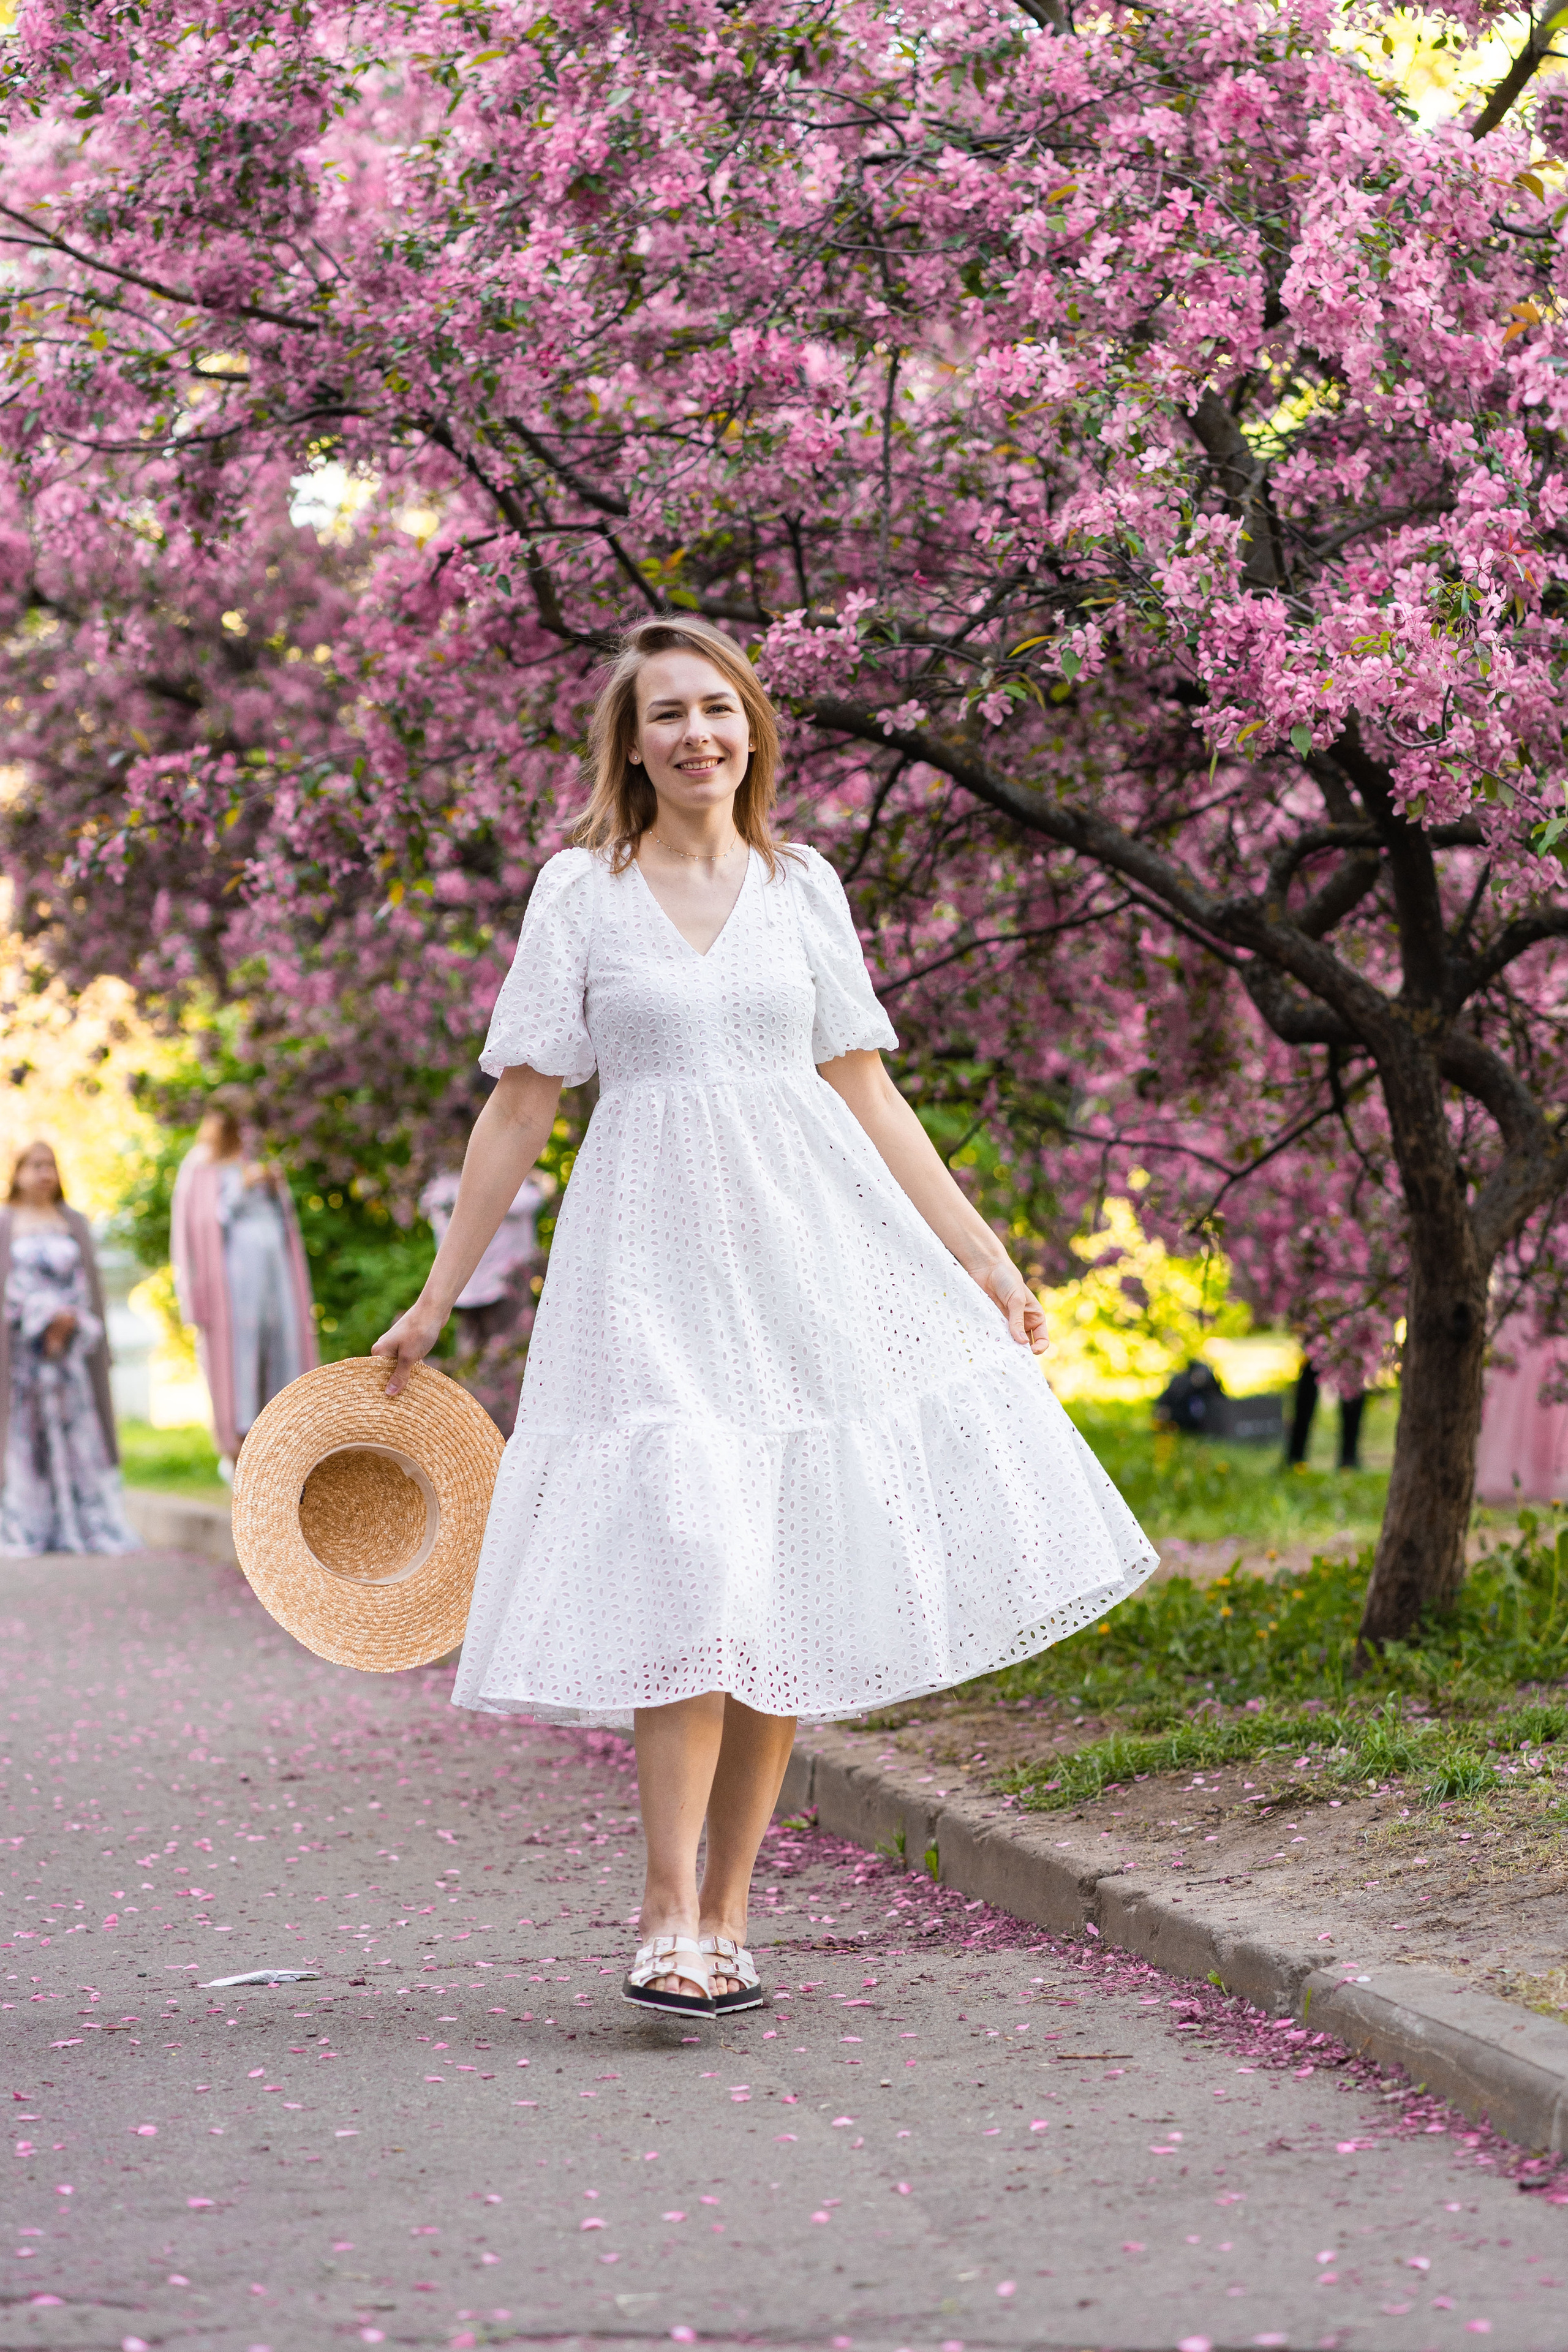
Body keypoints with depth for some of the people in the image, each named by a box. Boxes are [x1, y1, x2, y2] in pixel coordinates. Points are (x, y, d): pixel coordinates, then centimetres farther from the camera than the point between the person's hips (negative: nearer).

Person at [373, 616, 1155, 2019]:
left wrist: (981, 1252, 11)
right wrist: (438, 1297, 4)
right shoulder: (581, 892, 4)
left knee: (787, 1585, -1)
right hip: (654, 1246, -3)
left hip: (804, 1249, 3)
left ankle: (725, 1915, 6)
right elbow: (520, 1109, 6)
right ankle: (670, 1916, -14)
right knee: (684, 1561, -16)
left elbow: (865, 1095, 14)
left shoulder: (802, 888, 11)